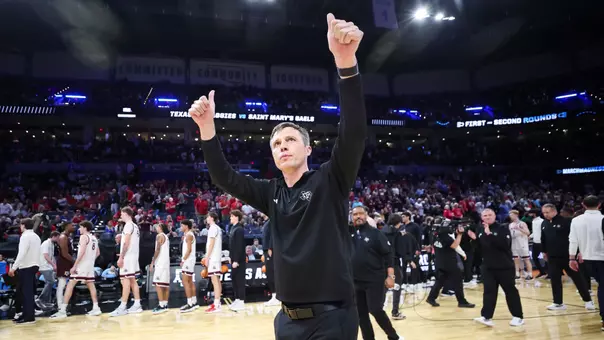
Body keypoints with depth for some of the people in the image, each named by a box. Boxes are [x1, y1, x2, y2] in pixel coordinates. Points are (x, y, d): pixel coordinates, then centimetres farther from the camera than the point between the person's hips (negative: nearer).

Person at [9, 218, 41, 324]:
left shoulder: (25, 236, -12)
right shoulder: (36, 236, 14)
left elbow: (22, 253, -21)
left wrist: (14, 267, -20)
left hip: (26, 267, -9)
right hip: (33, 266, 9)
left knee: (26, 292, -6)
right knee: (28, 291, 14)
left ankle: (29, 317, -5)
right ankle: (27, 314, 19)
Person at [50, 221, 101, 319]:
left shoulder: (84, 236, -10)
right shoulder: (94, 238, 16)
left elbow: (82, 252, -20)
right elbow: (98, 253, 22)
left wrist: (74, 266, -20)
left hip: (81, 265, -8)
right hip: (90, 265, 8)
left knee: (70, 285, -6)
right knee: (91, 285, 13)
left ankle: (62, 311, -8)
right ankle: (95, 308, 11)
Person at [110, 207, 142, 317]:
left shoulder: (128, 225, -12)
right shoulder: (135, 226, 18)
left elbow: (126, 243, -19)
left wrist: (121, 257, -19)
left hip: (128, 257, -10)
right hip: (133, 256, 10)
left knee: (125, 281, -8)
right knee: (132, 281, 10)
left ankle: (123, 307, -7)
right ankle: (137, 305, 12)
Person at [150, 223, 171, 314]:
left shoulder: (159, 236, -7)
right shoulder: (166, 236, 20)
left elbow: (158, 250, -15)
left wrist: (152, 261, -12)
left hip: (160, 263, -10)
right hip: (166, 262, 10)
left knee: (158, 284, -12)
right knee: (165, 284, 7)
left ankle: (161, 305, -16)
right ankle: (165, 304, 9)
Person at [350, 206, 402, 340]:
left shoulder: (375, 233, -4)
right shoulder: (349, 233, 6)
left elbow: (388, 255, -6)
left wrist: (390, 275, -12)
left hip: (374, 281, -4)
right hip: (355, 282, 5)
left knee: (375, 310, -8)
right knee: (361, 314, 9)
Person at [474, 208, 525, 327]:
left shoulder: (503, 228, -8)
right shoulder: (480, 231, 7)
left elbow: (505, 244, -25)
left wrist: (490, 234, -28)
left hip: (505, 266, -4)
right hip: (487, 267, 4)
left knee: (510, 291, 6)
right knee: (489, 291, -1)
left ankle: (518, 317, 19)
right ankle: (487, 317, -4)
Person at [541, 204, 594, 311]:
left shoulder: (565, 221, -12)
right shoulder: (544, 224, 8)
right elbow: (543, 239, 19)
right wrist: (545, 251, 22)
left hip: (567, 256, -5)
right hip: (552, 257, 6)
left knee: (577, 277, 6)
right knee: (555, 280, 6)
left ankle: (588, 300, 21)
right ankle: (558, 303, 15)